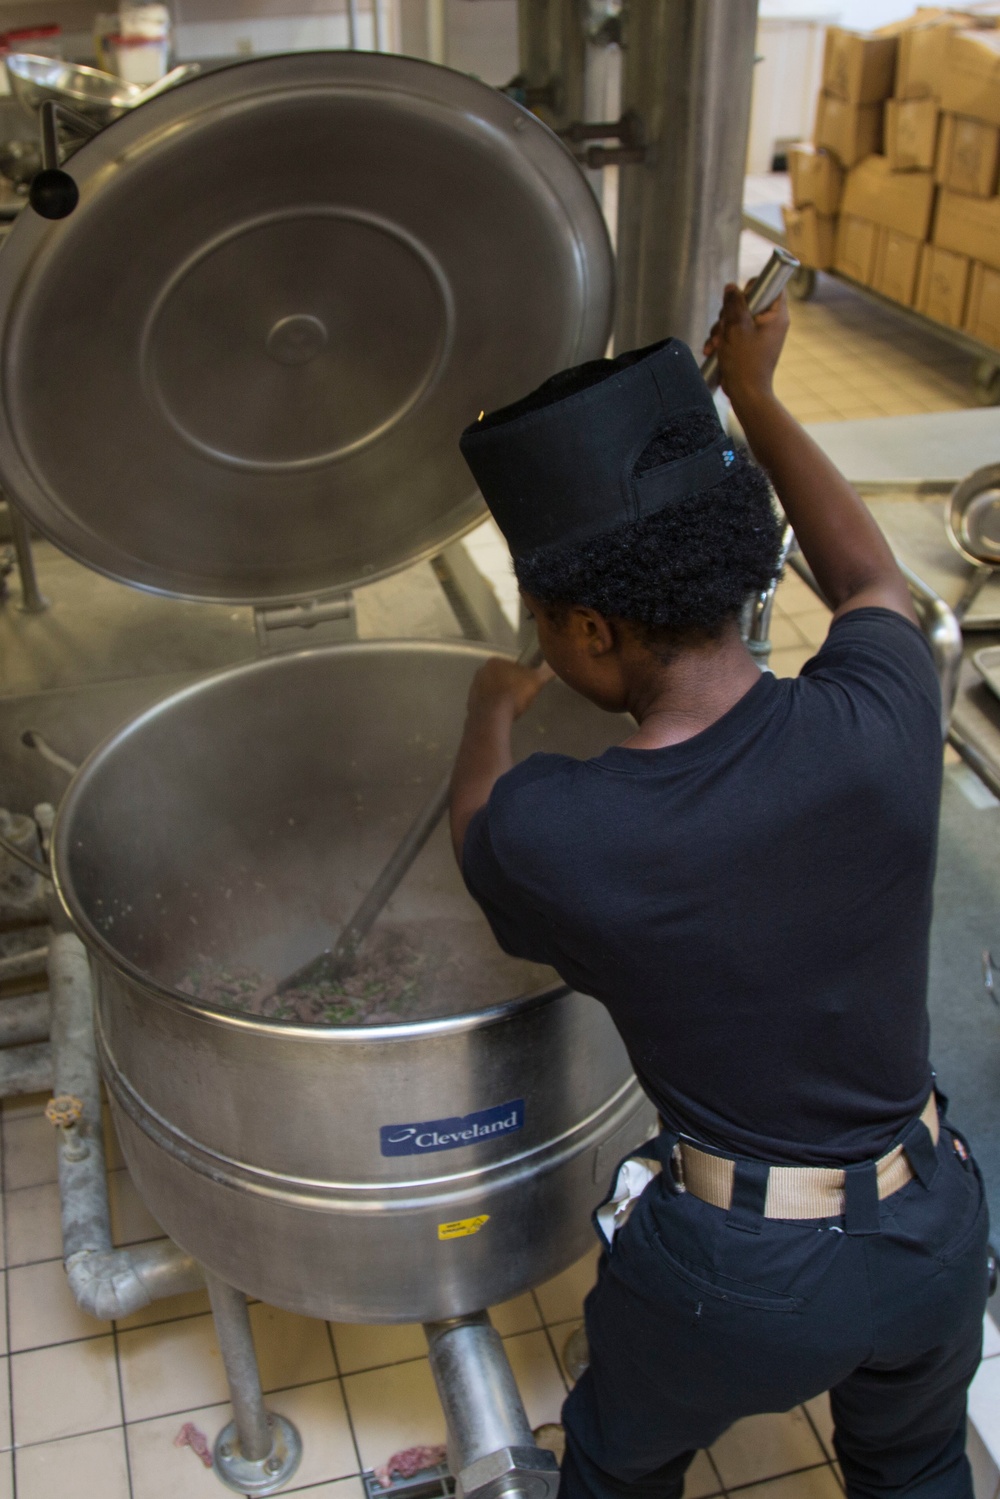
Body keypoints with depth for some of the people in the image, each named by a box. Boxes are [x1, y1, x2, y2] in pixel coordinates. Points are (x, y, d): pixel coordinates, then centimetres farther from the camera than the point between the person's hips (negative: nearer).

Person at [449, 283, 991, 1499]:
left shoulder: (545, 837, -26)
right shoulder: (878, 722, -21)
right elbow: (868, 577, 5)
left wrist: (491, 712, 24)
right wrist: (754, 396, 16)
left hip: (732, 1274, -2)